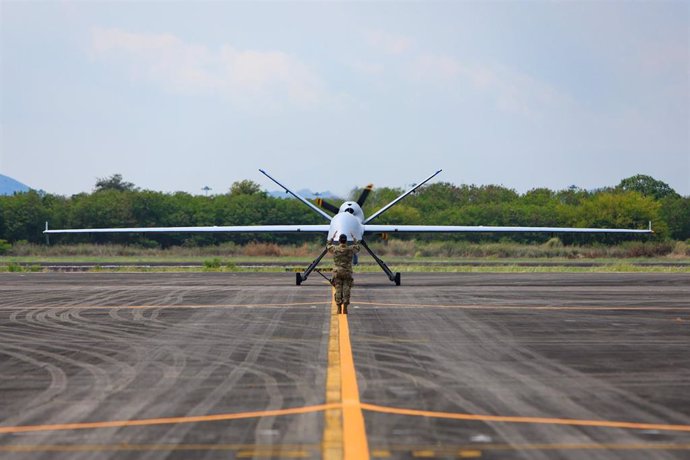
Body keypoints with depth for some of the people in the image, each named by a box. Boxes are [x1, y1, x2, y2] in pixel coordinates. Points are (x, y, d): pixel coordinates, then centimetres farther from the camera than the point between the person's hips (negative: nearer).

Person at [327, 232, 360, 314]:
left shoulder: (335, 249, -5)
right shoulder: (350, 249, -5)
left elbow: (329, 246, 20)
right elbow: (357, 248, 19)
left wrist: (332, 238, 29)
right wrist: (354, 240, 32)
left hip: (337, 273, 0)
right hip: (347, 273, 0)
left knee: (338, 291, 2)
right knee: (346, 291, 1)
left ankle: (339, 309, 1)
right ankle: (345, 308, -3)